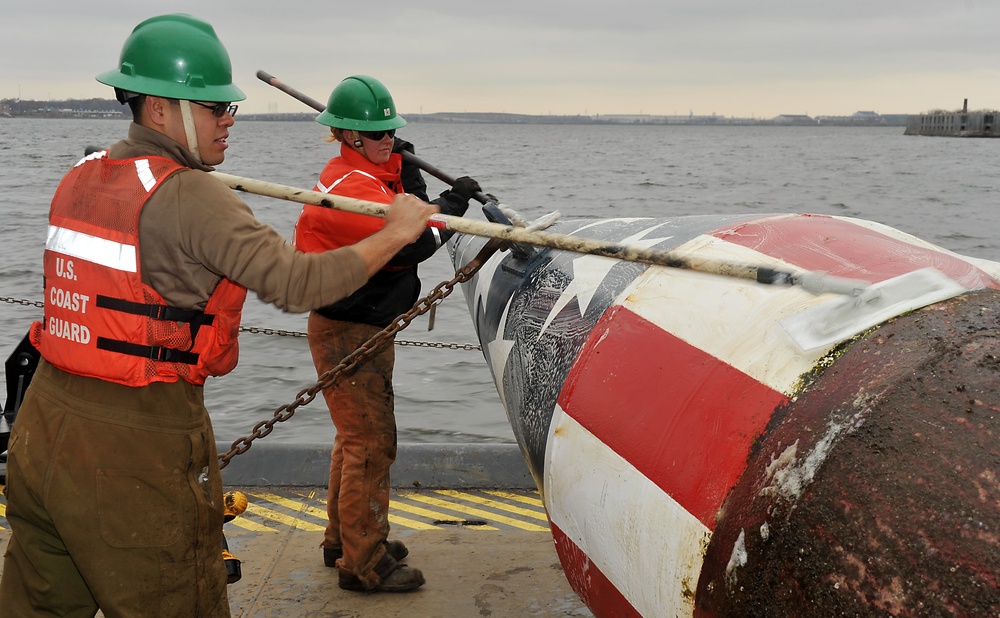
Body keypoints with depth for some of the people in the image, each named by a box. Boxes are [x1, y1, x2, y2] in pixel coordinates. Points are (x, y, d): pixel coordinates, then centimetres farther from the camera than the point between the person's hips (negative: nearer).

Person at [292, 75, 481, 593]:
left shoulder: (369, 175, 11)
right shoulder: (350, 185, -22)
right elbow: (413, 244, -27)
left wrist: (407, 174, -1)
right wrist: (454, 201, -14)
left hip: (366, 327, 11)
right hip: (347, 332, -11)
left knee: (358, 436, 20)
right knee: (371, 442, -5)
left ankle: (344, 541, 35)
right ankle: (364, 564, 6)